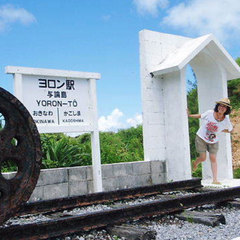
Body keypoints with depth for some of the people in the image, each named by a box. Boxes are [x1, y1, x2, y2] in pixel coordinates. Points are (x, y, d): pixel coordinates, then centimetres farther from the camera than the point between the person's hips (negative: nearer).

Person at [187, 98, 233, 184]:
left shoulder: (226, 121, -12)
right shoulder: (209, 113, -16)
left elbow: (230, 130, 6)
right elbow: (200, 116, 4)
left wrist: (219, 130, -2)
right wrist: (189, 115, 6)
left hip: (213, 141, 1)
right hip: (201, 138, -1)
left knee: (213, 158, -4)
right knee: (203, 158, -1)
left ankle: (215, 179, -2)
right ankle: (195, 163, 35)